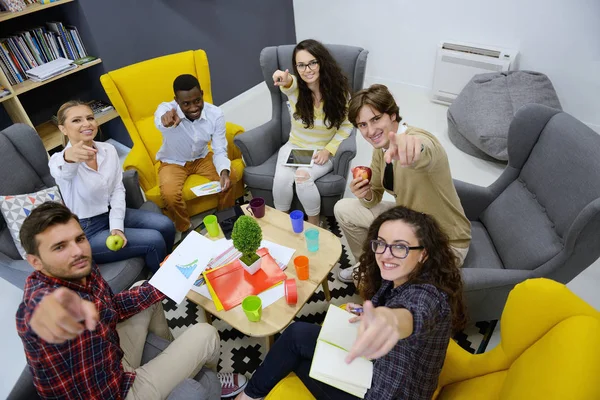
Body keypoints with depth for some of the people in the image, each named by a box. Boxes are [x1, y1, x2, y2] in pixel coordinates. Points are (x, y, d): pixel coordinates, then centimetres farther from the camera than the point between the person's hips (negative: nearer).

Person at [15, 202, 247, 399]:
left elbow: (110, 306, 6)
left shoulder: (83, 271, -9)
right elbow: (39, 305, -58)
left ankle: (171, 353, 41)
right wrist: (48, 309, -82)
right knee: (205, 335, -2)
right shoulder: (40, 295, -33)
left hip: (111, 358, 8)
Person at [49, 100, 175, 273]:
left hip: (112, 214, 6)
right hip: (86, 232, -5)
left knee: (165, 226, -11)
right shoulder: (59, 160, -19)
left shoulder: (109, 149, -3)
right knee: (154, 241, -19)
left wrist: (117, 226, -15)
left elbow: (118, 189, -2)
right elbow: (63, 171, -45)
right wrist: (69, 157, -71)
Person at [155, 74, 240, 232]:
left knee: (230, 177, -22)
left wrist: (224, 171, -38)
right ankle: (186, 229, 1)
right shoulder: (165, 109, -28)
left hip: (202, 157, 2)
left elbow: (219, 150, -17)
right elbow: (160, 122, -54)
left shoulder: (215, 114, -21)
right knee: (169, 194, -29)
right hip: (173, 162, -2)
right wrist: (166, 121, -81)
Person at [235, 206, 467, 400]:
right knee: (299, 333, 6)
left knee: (296, 335, -9)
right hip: (374, 369, 8)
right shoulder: (395, 280, -4)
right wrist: (367, 315, -6)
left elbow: (415, 313, -55)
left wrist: (392, 320, -78)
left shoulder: (428, 295, -30)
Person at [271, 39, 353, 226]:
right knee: (281, 179, -26)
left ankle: (314, 225, -6)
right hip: (294, 146, 2)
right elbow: (289, 84, -36)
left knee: (303, 177, -30)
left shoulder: (338, 89, -12)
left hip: (324, 151, -2)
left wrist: (328, 150, -17)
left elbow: (346, 125, -4)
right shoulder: (295, 88, -10)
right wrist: (285, 80, -62)